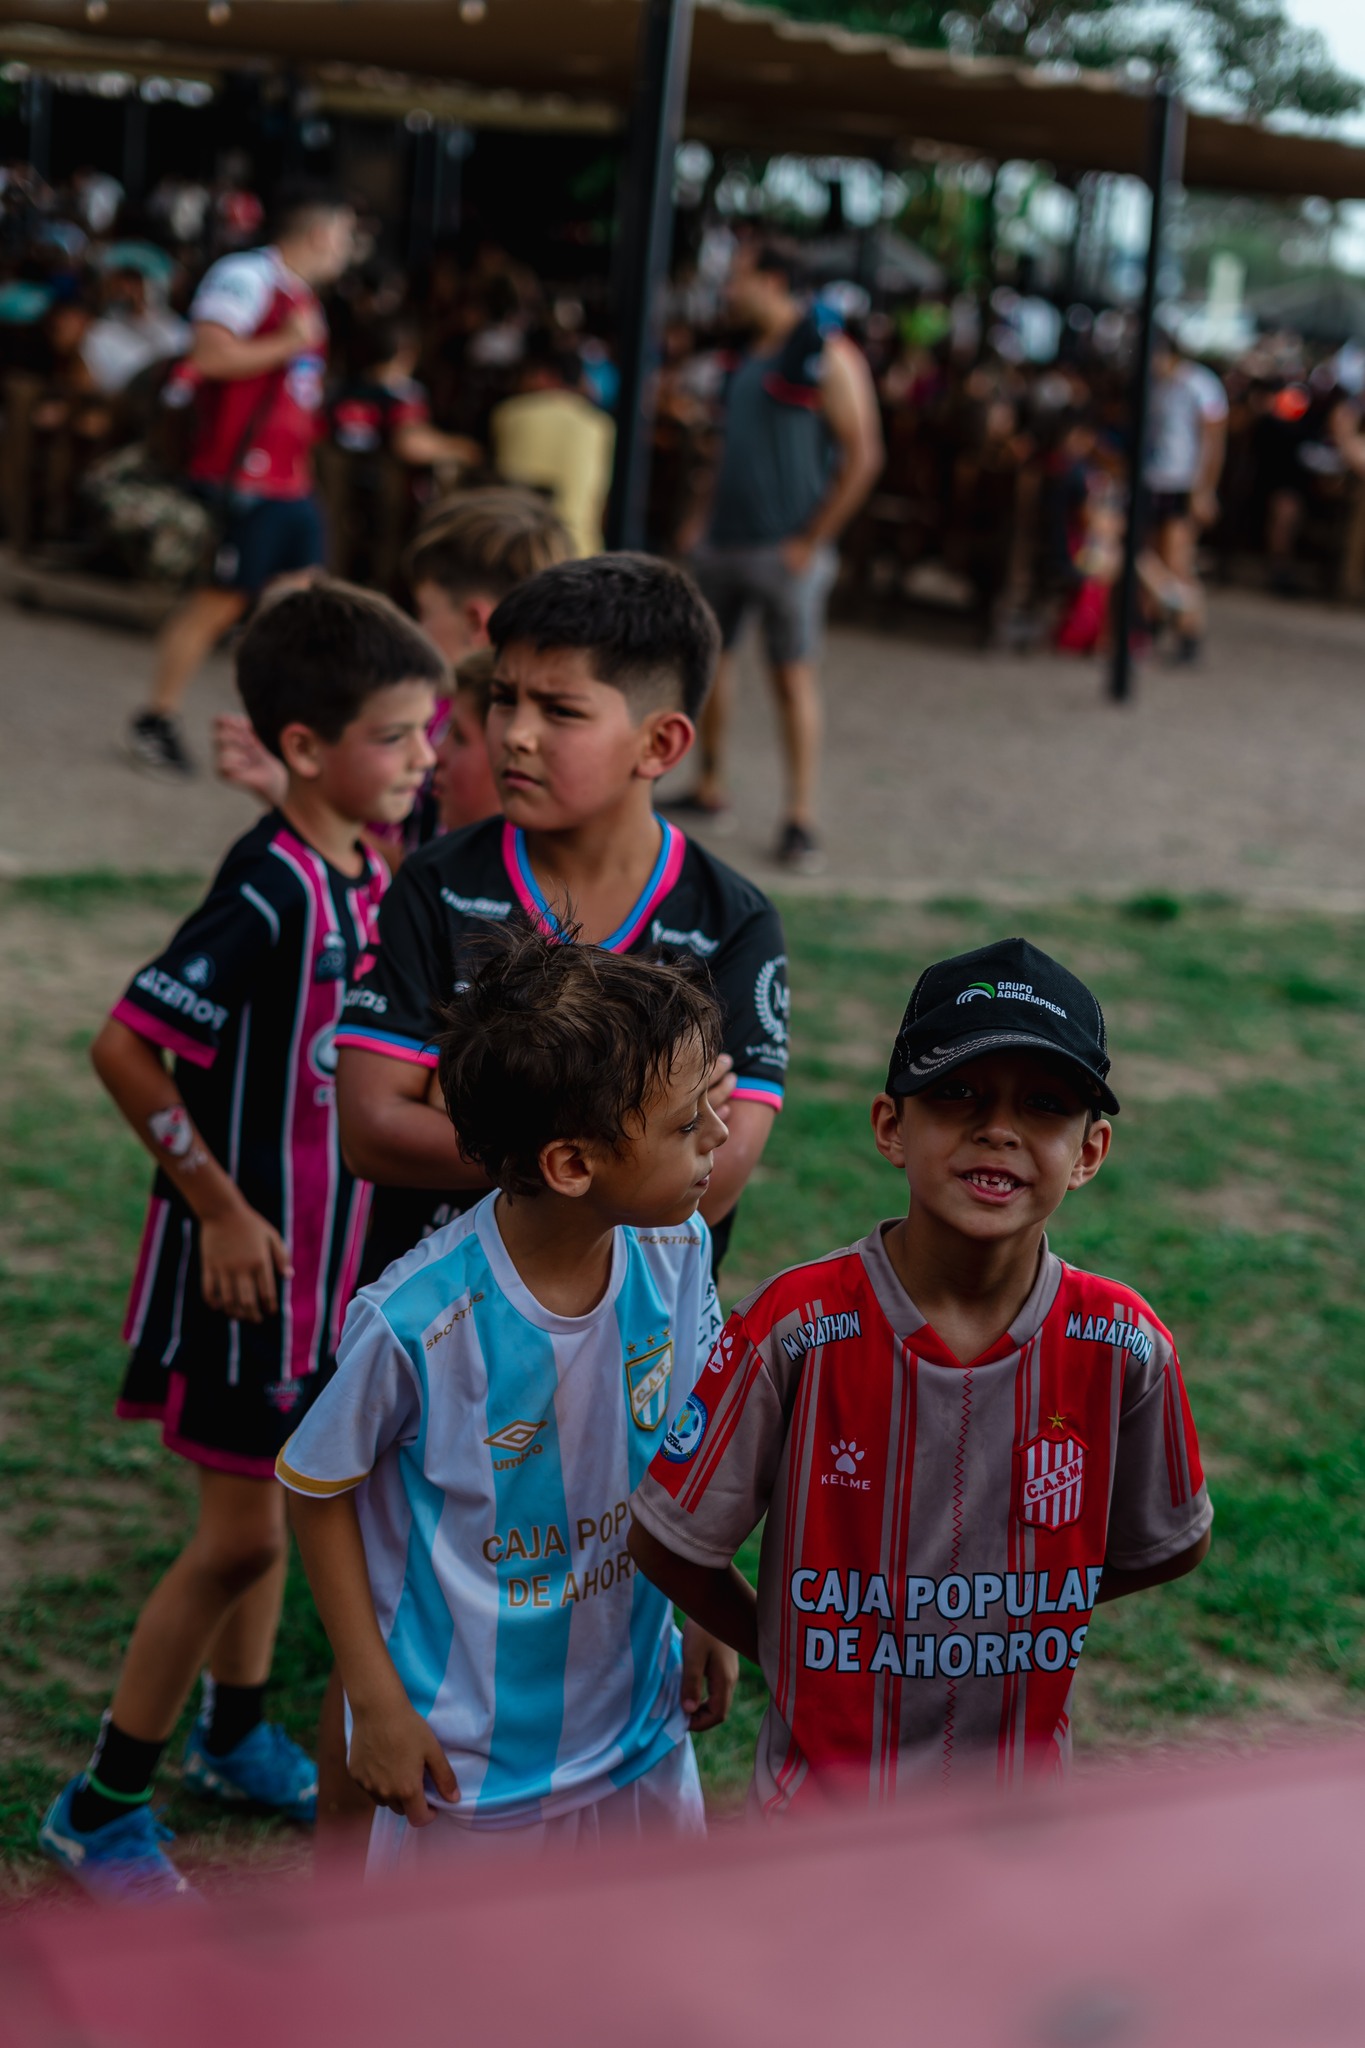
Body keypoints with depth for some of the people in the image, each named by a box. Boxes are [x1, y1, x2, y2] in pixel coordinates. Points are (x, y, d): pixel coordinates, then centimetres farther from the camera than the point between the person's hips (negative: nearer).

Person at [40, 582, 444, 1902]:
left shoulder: (365, 878, 2)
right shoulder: (266, 893, -25)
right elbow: (126, 1049, -23)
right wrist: (221, 1207, -18)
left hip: (324, 1250, 8)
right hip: (245, 1254, -8)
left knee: (275, 1504, 21)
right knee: (240, 1536, 0)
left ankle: (235, 1740, 41)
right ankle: (100, 1808, 15)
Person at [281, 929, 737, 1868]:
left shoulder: (677, 1253, -12)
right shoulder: (418, 1322, -27)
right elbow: (318, 1489, -11)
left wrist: (709, 1615, 8)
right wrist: (376, 1700, -10)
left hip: (639, 1730, 5)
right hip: (469, 1768, -5)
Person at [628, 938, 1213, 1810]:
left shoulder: (1123, 1348, -13)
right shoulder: (795, 1330, -19)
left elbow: (1172, 1543, 4)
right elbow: (669, 1542, -8)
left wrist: (995, 1610, 1)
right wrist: (782, 1649, 2)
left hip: (1020, 1812, 2)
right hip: (824, 1795, -2)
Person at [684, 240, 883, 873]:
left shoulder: (827, 355, -8)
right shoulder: (749, 356, 15)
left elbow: (862, 457, -12)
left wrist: (811, 542, -14)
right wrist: (709, 521, 13)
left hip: (784, 547, -8)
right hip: (724, 538, 8)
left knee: (792, 674, -5)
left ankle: (800, 821, -2)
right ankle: (709, 788, 24)